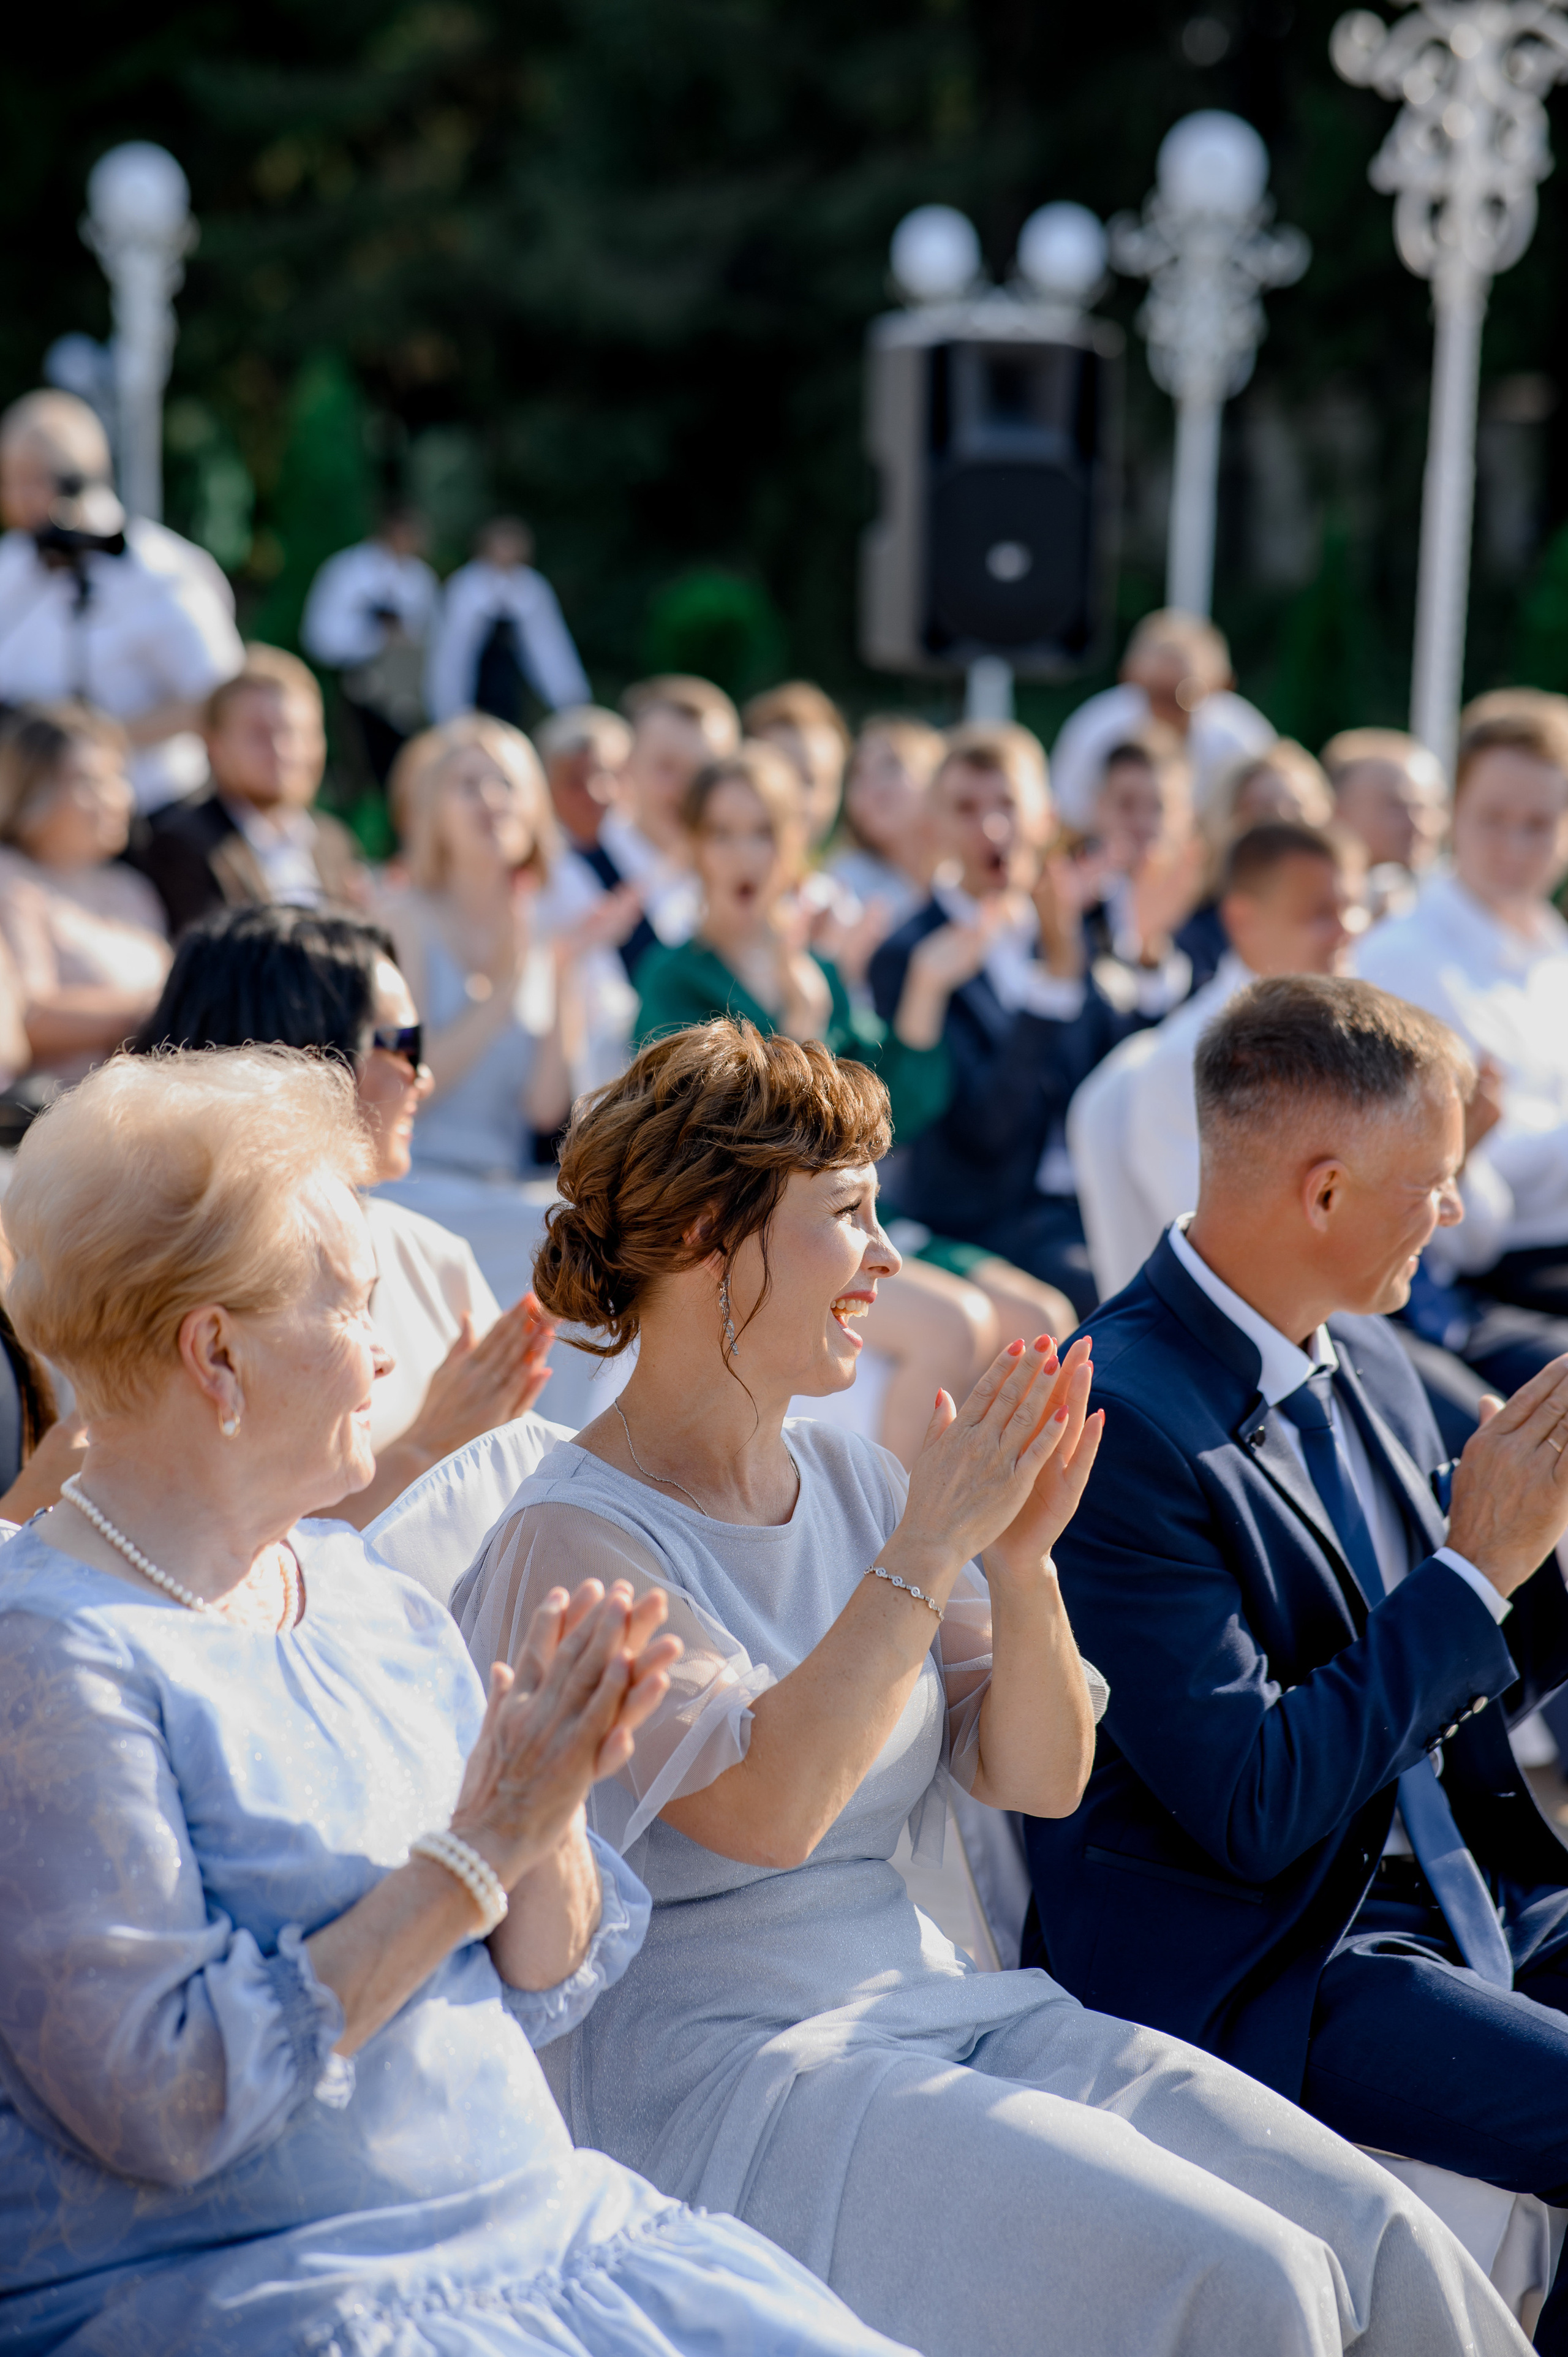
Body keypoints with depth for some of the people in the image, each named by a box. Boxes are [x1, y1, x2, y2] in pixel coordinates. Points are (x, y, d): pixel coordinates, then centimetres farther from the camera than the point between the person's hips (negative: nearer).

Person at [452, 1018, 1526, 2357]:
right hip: (717, 2075, -7)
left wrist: (1022, 1565, -9)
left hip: (925, 2002, 7)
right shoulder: (578, 1538, -10)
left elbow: (1040, 1780, 9)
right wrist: (927, 1548, -19)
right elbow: (764, 1809, -23)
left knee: (1382, 2242, -12)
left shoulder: (845, 1481, 10)